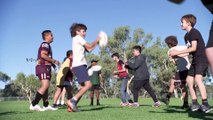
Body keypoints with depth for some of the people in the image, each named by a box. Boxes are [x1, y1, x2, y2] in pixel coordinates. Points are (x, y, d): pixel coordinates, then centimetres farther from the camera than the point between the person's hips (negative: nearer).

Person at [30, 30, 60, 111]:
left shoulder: (46, 45, 25)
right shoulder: (45, 44, -6)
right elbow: (43, 55, -19)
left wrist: (52, 63, 15)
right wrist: (54, 61, -14)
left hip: (45, 68, 11)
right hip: (43, 67, -11)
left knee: (45, 86, 11)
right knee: (45, 85, -20)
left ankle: (46, 105, 15)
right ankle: (34, 104, -23)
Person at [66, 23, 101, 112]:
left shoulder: (78, 40, 27)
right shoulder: (78, 38, 0)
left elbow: (89, 50, 22)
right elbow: (89, 46, -2)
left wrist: (96, 42, 21)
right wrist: (96, 40, 13)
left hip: (79, 66, 10)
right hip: (79, 65, -10)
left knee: (84, 86, 10)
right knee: (88, 84, -18)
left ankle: (72, 104, 4)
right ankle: (72, 101, -20)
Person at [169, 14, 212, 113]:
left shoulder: (194, 32, -11)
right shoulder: (186, 36, 15)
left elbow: (193, 48, -19)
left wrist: (178, 52, -18)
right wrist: (176, 56, 1)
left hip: (201, 59, -10)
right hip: (195, 60, 10)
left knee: (198, 78, -25)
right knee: (189, 80, 6)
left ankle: (205, 104, -25)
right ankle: (195, 103, 11)